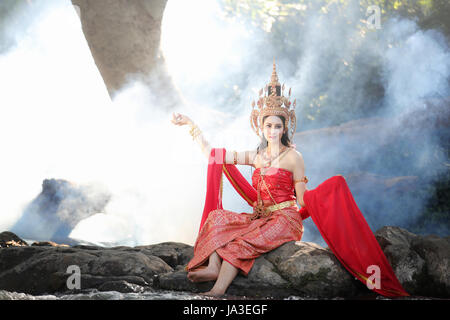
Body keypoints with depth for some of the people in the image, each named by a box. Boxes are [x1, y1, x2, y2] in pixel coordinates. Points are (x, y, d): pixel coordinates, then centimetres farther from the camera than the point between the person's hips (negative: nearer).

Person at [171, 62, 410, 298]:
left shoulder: (292, 157, -2)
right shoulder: (256, 156, 13)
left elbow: (303, 199, -4)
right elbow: (211, 154, 15)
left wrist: (329, 192, -22)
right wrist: (190, 124, 15)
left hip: (284, 219, -6)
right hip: (259, 217, 6)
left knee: (241, 242, -30)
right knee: (218, 217, -15)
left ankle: (217, 291, -38)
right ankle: (213, 266, -32)